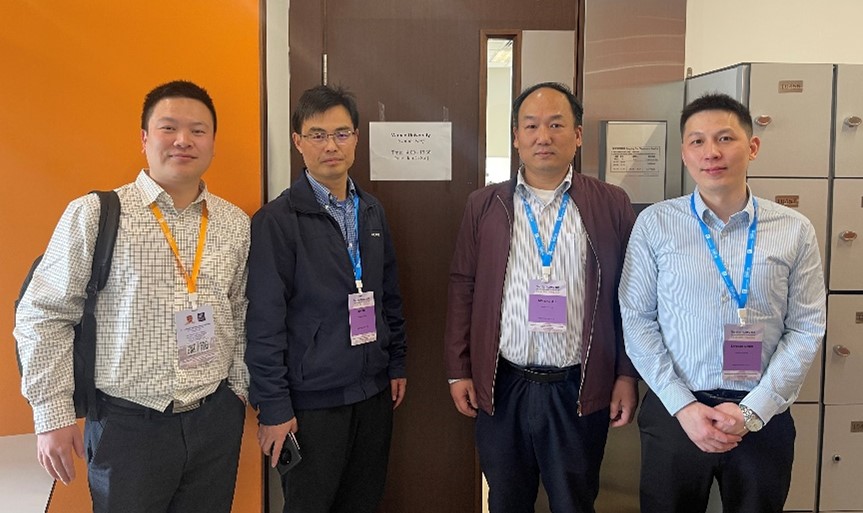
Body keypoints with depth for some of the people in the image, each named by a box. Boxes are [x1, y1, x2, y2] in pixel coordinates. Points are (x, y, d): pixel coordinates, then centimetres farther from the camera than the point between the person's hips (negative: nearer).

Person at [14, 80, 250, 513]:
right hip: (127, 425, -3)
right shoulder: (92, 215, -8)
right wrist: (53, 415, -5)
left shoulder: (235, 223, 3)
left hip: (216, 420, 4)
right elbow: (42, 316, -5)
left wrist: (237, 388, 8)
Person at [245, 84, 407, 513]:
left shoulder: (371, 210, 7)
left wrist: (397, 362, 11)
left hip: (373, 390, 6)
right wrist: (273, 407, -14)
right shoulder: (277, 220, -12)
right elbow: (264, 321, -14)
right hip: (312, 399, -5)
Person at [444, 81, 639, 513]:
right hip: (501, 387, 1)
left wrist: (627, 375, -1)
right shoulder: (484, 205, 4)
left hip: (580, 390, -1)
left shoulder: (612, 205, 0)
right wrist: (458, 371, 2)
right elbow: (462, 290, 4)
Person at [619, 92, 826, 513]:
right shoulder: (655, 223, -5)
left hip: (764, 417, 1)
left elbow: (806, 329, -1)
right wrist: (684, 407, -10)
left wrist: (752, 411, -9)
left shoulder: (795, 231, -1)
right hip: (674, 412, -1)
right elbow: (637, 320, -5)